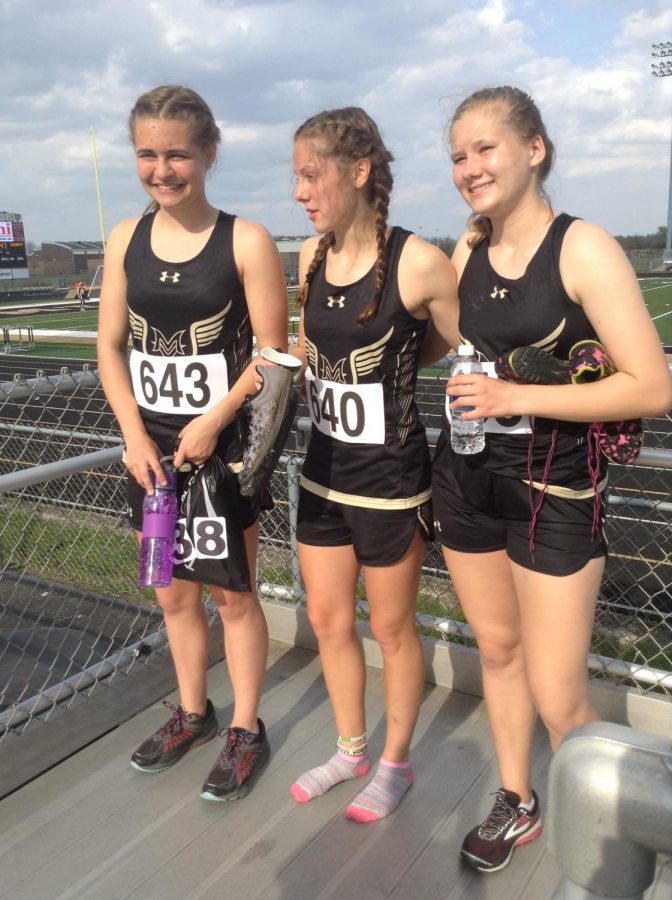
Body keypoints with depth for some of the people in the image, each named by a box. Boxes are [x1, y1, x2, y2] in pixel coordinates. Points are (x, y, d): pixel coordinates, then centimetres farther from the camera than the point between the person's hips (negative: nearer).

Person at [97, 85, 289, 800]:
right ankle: (191, 714, 39)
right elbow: (110, 346, 4)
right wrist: (135, 435, -7)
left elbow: (272, 354, -9)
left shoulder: (245, 242, -10)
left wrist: (213, 422, -18)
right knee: (172, 592, 17)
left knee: (232, 592, 8)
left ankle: (245, 730, 28)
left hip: (223, 444, -4)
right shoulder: (125, 239, 3)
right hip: (151, 446, 5)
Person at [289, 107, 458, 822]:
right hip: (323, 470, 6)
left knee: (391, 627, 12)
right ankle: (350, 748, 42)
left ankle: (395, 761, 37)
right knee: (326, 618, 18)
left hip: (391, 478, -6)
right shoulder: (310, 257, 1)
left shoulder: (418, 263, -18)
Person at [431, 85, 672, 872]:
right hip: (466, 478, 6)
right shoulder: (467, 250, 3)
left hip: (555, 489, -5)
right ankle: (516, 804, 39)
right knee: (495, 647, 17)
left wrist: (519, 399, -22)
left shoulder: (582, 248, -14)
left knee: (557, 696, 0)